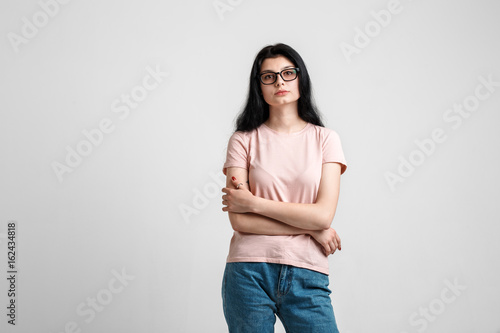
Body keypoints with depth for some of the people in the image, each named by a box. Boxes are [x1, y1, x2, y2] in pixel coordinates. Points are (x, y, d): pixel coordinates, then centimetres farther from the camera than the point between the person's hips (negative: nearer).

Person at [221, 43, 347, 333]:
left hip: (307, 276, 1)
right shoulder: (244, 140, 3)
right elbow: (239, 220, -7)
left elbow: (324, 214, -6)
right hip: (249, 273, 0)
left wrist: (253, 202, -8)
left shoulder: (325, 138, 5)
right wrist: (312, 229, -7)